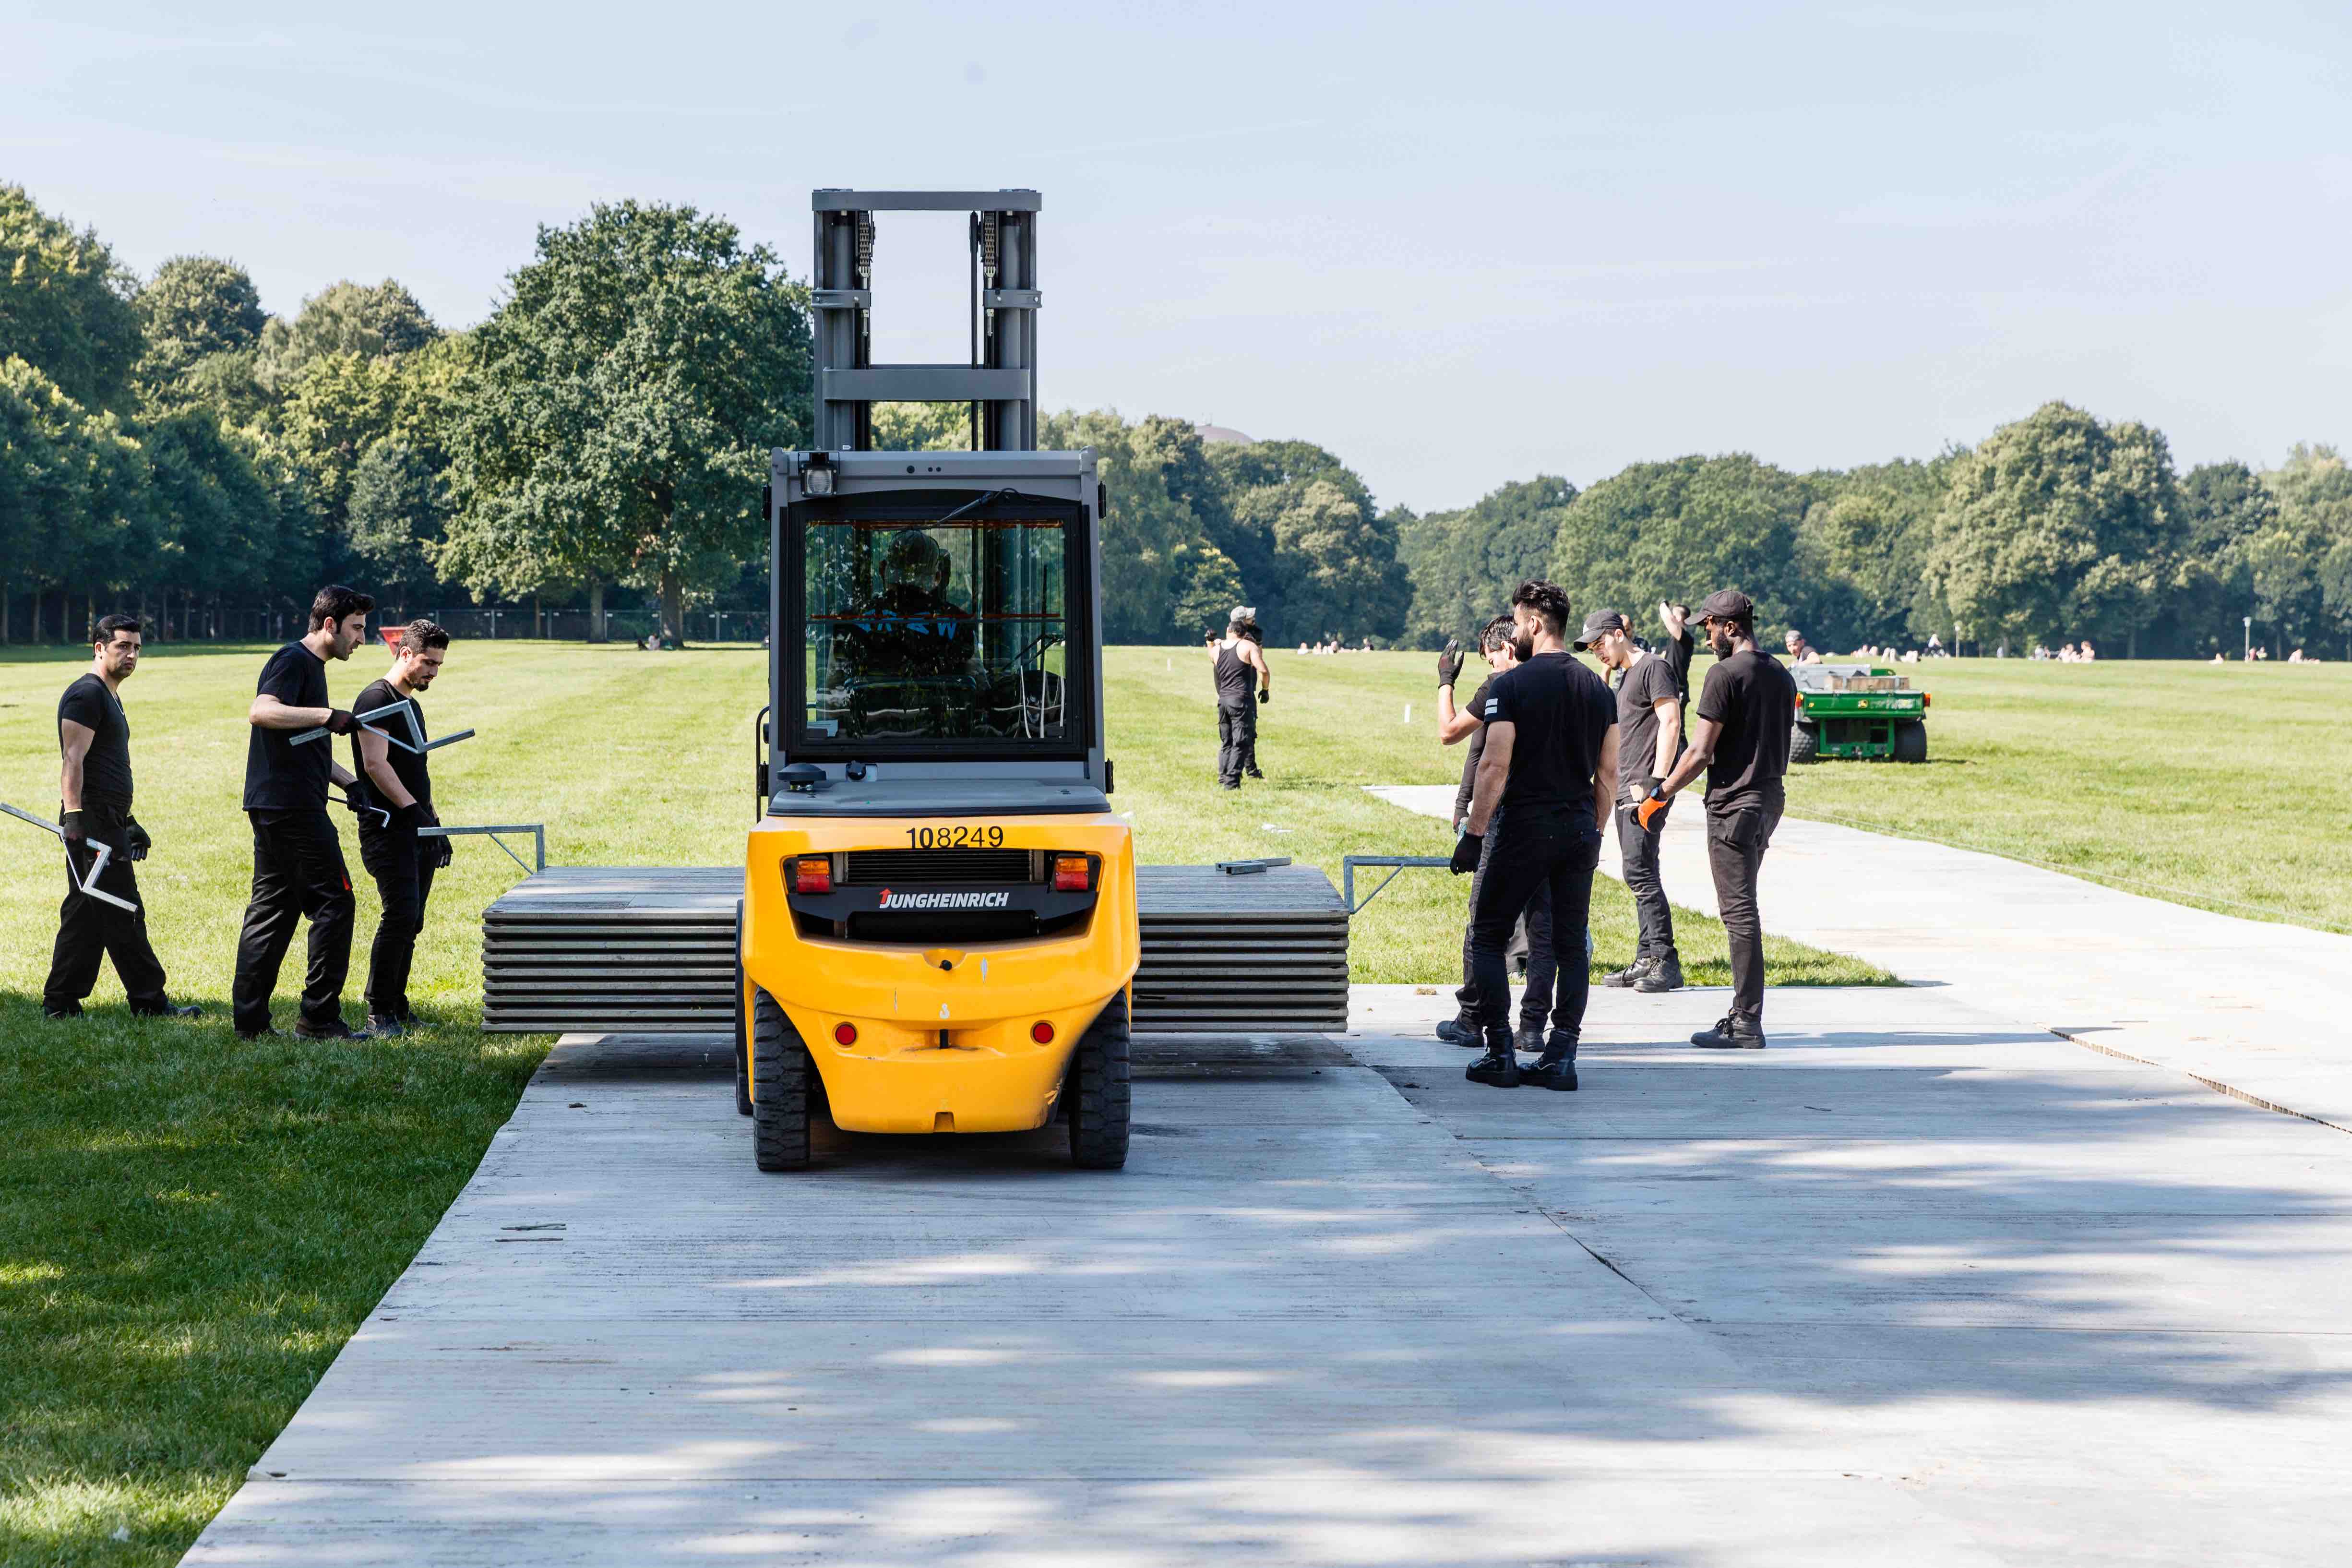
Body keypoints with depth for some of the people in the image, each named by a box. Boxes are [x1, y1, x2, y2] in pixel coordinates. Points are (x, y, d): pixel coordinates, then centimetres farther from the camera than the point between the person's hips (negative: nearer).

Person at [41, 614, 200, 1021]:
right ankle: (150, 1001, -4)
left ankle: (61, 1003, 11)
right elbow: (73, 762, -18)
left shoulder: (108, 697, 23)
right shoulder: (87, 694, -9)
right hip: (92, 820, -11)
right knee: (123, 915, -7)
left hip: (106, 823, 11)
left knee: (86, 915, 9)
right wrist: (74, 817, -26)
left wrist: (126, 823, 30)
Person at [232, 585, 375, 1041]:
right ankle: (320, 1017, -4)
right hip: (292, 808, -10)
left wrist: (350, 782, 22)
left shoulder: (311, 665, 22)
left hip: (272, 808, 10)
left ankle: (250, 1018, 10)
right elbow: (260, 712, -28)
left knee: (272, 910, 9)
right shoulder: (293, 661, -10)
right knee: (333, 903, -6)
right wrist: (327, 715, -31)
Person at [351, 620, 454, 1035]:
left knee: (412, 921, 7)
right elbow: (376, 764, -18)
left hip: (417, 829, 9)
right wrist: (415, 811, -22)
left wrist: (434, 822, 23)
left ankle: (397, 1004, 15)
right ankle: (379, 1012, -10)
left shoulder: (413, 705, 20)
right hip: (387, 827, -9)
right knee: (401, 914, -16)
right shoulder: (376, 699, -8)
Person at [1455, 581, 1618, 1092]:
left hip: (1525, 828, -5)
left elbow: (1495, 766, -15)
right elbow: (1608, 772, 10)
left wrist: (1474, 834, -11)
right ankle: (1561, 1057, 4)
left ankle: (1500, 1054, 1)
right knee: (1571, 944, 9)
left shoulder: (1511, 685, -10)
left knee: (1488, 938, 6)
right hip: (1580, 830, 5)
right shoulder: (1598, 689, 8)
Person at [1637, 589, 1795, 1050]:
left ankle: (1747, 1025, -6)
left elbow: (1700, 752, -14)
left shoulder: (1726, 674, -12)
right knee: (1739, 909, 16)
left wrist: (1658, 796, -5)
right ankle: (1744, 1013, 19)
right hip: (1769, 801, 8)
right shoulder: (1782, 676, 13)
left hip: (1734, 805, -8)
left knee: (1739, 913, -7)